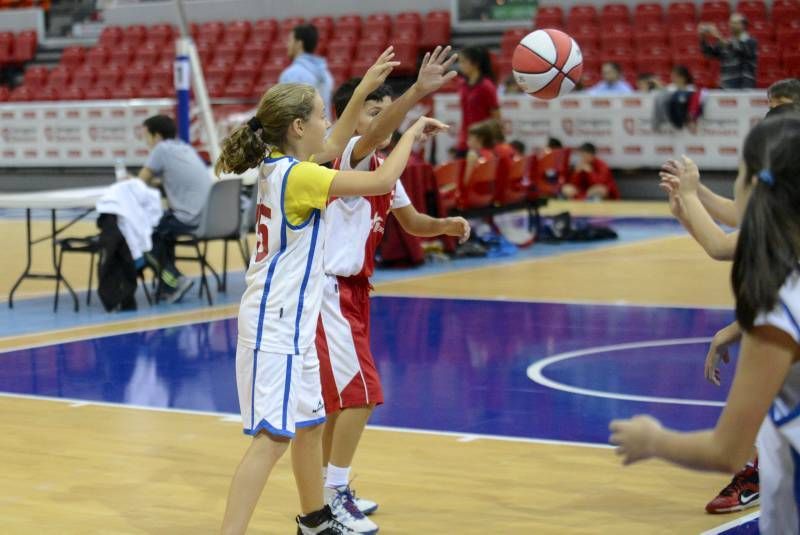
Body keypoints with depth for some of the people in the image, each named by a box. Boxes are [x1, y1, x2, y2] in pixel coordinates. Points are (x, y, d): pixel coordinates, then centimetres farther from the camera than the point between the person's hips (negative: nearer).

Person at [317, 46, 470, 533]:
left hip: (353, 289, 9)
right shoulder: (349, 156, -16)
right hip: (330, 288, -9)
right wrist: (417, 92, -55)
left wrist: (443, 225, -2)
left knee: (341, 394, 16)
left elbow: (411, 222, 20)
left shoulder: (383, 168, 11)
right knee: (360, 393, -10)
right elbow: (376, 132, -39)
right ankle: (334, 495, -3)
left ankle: (333, 491, 27)